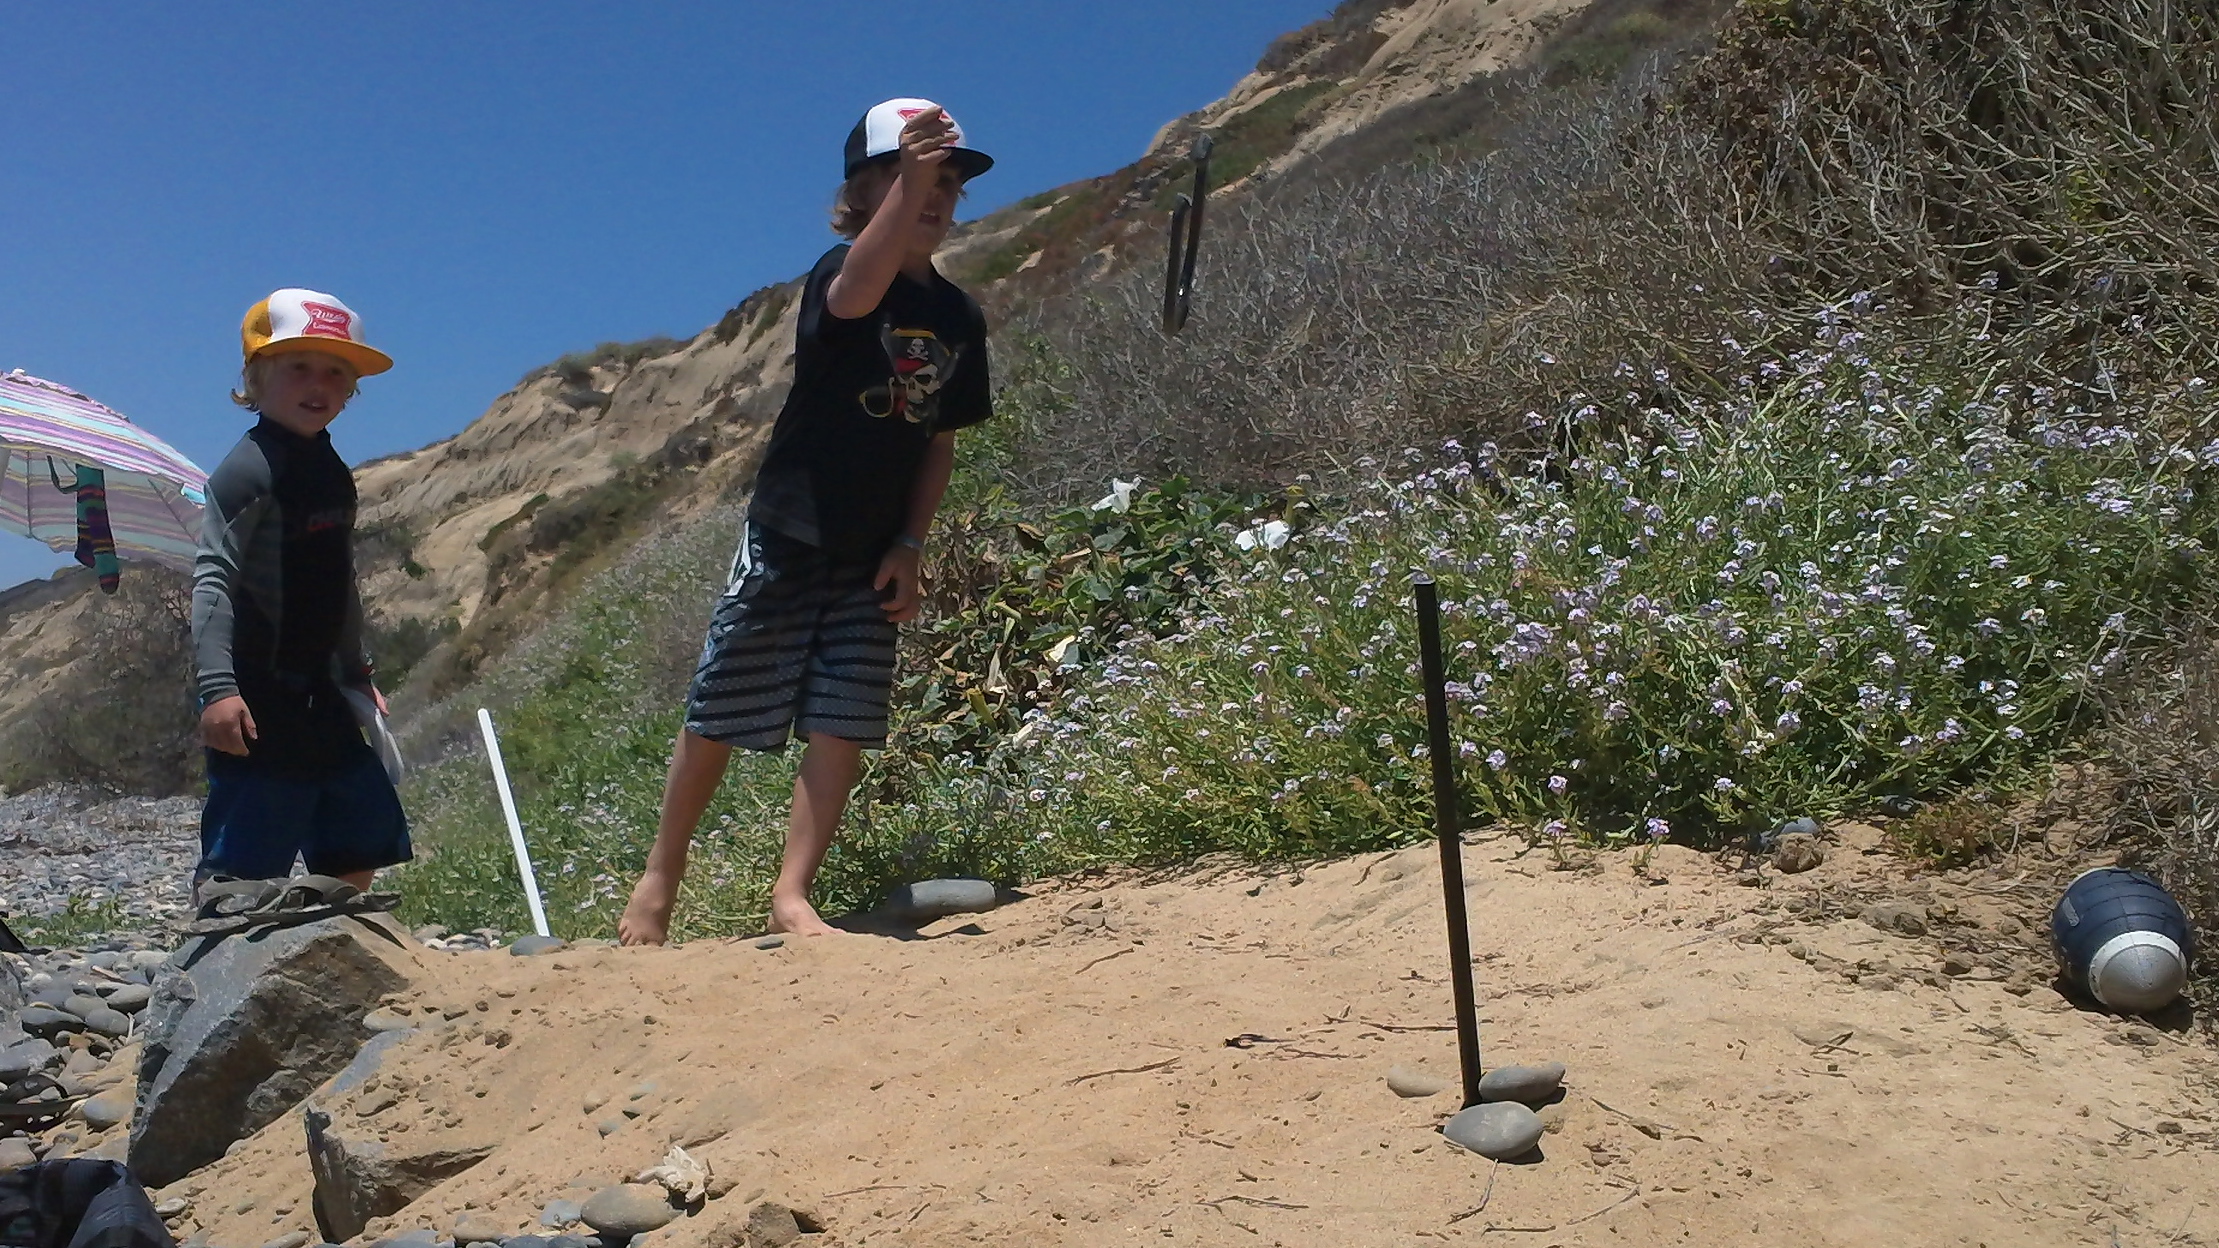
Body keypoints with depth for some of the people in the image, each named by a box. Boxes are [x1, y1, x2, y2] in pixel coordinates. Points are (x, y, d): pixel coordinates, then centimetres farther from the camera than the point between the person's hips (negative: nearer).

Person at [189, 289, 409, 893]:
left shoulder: (333, 472, 13)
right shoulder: (251, 469, -14)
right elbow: (213, 577, -22)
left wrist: (359, 674, 26)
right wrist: (218, 687, -31)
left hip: (321, 697, 9)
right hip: (258, 701, -9)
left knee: (358, 853, 14)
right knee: (239, 866, -6)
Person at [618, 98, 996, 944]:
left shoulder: (959, 316, 7)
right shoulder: (837, 272, -11)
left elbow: (940, 441, 10)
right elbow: (857, 292, -37)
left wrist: (909, 547, 0)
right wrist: (907, 180, -52)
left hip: (874, 557, 5)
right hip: (789, 537, -5)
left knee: (843, 726, -2)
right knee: (718, 715, 4)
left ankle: (791, 897, 6)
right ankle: (659, 878, 22)